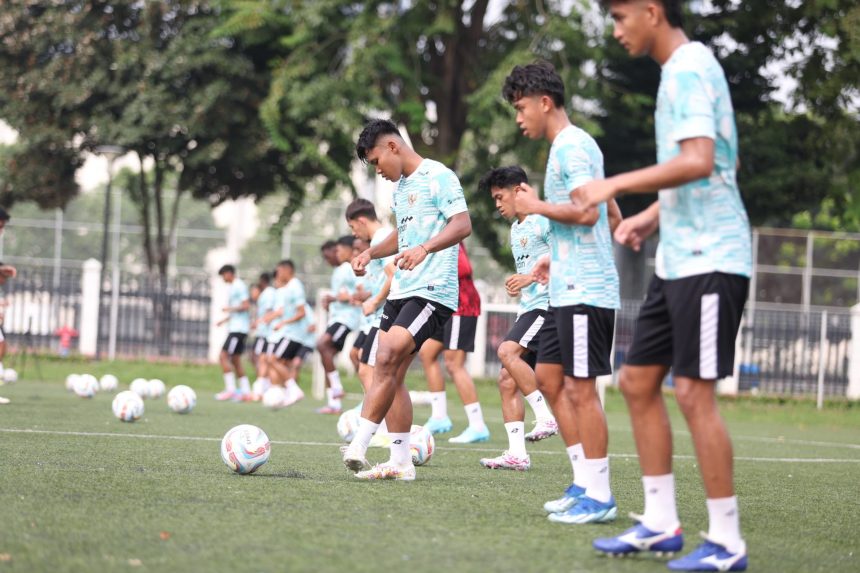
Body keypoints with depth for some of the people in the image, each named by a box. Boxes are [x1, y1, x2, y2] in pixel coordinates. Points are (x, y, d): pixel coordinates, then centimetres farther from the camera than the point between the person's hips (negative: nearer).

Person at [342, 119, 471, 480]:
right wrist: (371, 253, 18)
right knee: (391, 375, 4)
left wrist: (424, 249, -34)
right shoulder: (400, 186, 20)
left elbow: (462, 224, -19)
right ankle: (400, 462, 8)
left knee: (386, 360, -20)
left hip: (433, 291, -9)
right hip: (401, 289, 9)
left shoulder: (438, 177, -8)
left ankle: (358, 446, -21)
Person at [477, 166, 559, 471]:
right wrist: (517, 284, 12)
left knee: (507, 351, -27)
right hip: (528, 308, 9)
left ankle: (546, 418, -22)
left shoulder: (543, 219, -7)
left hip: (548, 304, -9)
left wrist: (532, 277, -21)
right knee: (507, 380, 1)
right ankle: (517, 454, 0)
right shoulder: (515, 229, 22)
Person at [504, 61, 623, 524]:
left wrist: (536, 206, -10)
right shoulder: (568, 146, 19)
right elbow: (610, 216, 25)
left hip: (584, 291, -11)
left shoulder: (573, 146, -12)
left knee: (580, 387, -8)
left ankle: (599, 496, -4)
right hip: (567, 290, 11)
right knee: (549, 378, 12)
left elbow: (587, 212, -24)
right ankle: (584, 483, 15)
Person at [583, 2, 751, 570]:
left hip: (709, 258, -10)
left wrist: (616, 185, -19)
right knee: (639, 380, 11)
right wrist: (654, 216, 17)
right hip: (679, 258, 10)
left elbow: (698, 161, -26)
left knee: (694, 391, -8)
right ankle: (661, 524, 17)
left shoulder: (688, 68, -13)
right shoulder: (683, 69, 17)